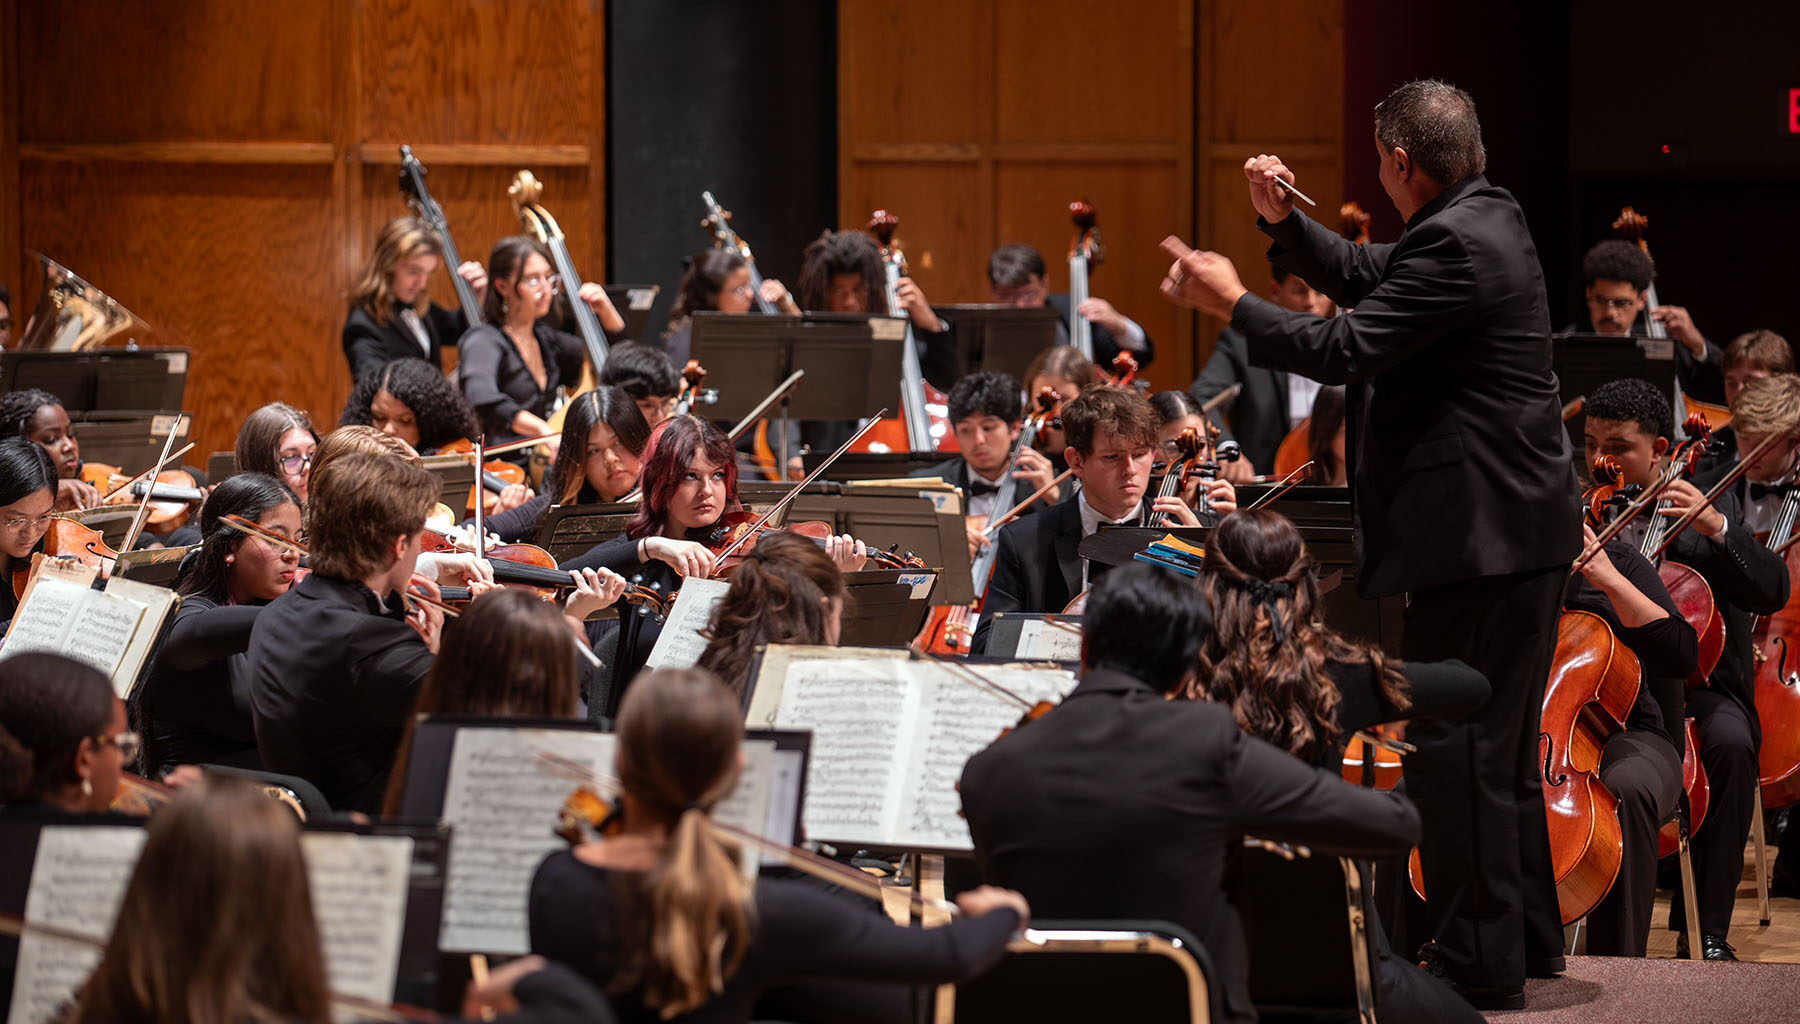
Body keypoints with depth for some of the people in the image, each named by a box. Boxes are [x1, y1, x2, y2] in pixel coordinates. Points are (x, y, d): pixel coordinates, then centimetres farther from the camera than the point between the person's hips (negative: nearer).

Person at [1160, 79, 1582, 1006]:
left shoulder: (1454, 244, -20)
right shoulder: (1482, 219, 12)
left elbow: (1344, 350, -21)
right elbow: (1364, 278, 22)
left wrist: (1233, 303, -10)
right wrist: (1284, 223, 9)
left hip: (1480, 535, -11)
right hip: (1526, 525, 11)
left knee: (1458, 746, -6)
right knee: (1501, 740, 19)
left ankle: (1479, 963, -2)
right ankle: (1528, 937, 29)